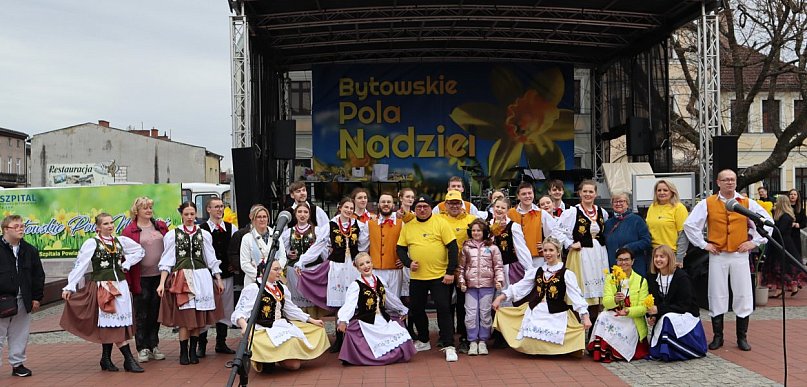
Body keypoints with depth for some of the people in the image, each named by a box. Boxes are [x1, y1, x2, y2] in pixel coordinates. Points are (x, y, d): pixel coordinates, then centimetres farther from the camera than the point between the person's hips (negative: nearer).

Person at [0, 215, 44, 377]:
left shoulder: (30, 251, 7)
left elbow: (38, 276, 10)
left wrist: (37, 297, 6)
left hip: (23, 301, 4)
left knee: (20, 335, 11)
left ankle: (17, 364, 22)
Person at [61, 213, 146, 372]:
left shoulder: (121, 240, 8)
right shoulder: (92, 243, -5)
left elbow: (140, 251, 19)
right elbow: (80, 265, -10)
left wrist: (126, 264, 7)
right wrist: (70, 287, -15)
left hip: (120, 285, 5)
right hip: (102, 287, -4)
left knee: (110, 325, 8)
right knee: (115, 323, -4)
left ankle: (106, 360, 17)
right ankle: (129, 360, -3)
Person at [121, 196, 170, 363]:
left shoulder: (161, 226, 10)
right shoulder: (129, 231, -3)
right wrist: (128, 280, -9)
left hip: (159, 275, 4)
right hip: (141, 278, -3)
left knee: (156, 312, 10)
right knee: (141, 314, 4)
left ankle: (154, 346, 20)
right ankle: (142, 348, 13)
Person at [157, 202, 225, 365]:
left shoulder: (204, 234, 10)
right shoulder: (172, 235, 4)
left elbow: (211, 259, 14)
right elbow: (167, 261, 2)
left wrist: (218, 280, 12)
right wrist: (162, 283, -4)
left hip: (201, 277, 2)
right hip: (182, 278, -2)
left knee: (198, 317, 3)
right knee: (184, 316, -6)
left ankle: (193, 351, 13)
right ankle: (183, 352, 5)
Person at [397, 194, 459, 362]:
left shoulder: (440, 223, -4)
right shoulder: (408, 226, 7)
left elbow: (453, 247, -6)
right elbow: (401, 248, 11)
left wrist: (450, 271, -11)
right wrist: (408, 262, -9)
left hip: (439, 276, -4)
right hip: (417, 277, 4)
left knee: (444, 309, -6)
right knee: (416, 310, 13)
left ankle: (448, 346, 2)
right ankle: (423, 341, 31)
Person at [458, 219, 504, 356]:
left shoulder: (492, 248, 3)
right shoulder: (466, 247, 7)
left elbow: (498, 266, 4)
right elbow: (461, 267, 10)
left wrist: (499, 280, -9)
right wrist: (461, 281, 1)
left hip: (487, 285, -1)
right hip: (470, 286, 1)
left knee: (485, 314, 3)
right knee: (471, 314, -2)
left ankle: (482, 341, 15)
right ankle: (473, 342, 8)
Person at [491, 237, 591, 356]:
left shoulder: (566, 274, -2)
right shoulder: (536, 271, 11)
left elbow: (576, 296, -7)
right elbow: (519, 287, 10)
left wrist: (585, 316, -17)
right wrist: (500, 297, 3)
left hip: (556, 316, -3)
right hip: (534, 313, 4)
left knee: (553, 346, -12)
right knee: (529, 345, -6)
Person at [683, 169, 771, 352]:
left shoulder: (748, 203, 5)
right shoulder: (707, 204, 2)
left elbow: (767, 221, 10)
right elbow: (689, 224, 2)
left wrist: (755, 241, 3)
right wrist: (703, 244, -1)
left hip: (740, 255, 1)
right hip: (717, 255, -1)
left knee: (743, 295, 3)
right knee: (717, 296, 4)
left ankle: (742, 337, 16)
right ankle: (717, 337, 15)